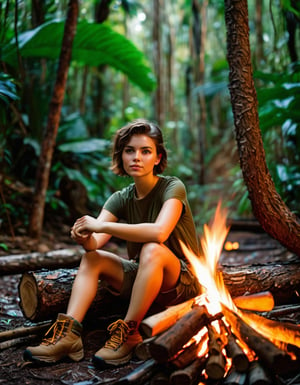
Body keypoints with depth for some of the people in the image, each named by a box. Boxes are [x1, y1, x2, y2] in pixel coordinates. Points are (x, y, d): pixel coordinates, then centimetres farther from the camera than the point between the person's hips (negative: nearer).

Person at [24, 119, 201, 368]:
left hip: (184, 281, -6)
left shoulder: (172, 188, -16)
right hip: (141, 277, 6)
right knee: (91, 257, -10)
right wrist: (86, 238, -37)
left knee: (152, 249, -35)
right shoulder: (121, 199, 1)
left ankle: (128, 334, -28)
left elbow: (159, 232, -36)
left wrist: (101, 226, -31)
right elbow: (95, 243, -13)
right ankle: (68, 334, -24)